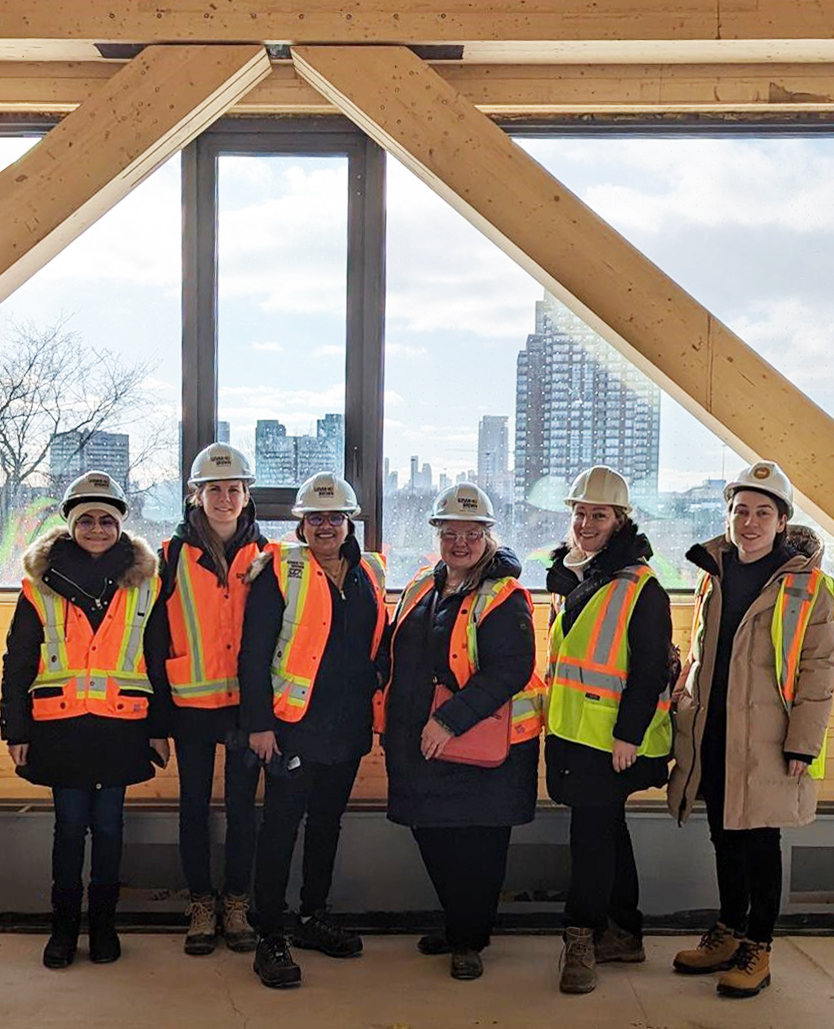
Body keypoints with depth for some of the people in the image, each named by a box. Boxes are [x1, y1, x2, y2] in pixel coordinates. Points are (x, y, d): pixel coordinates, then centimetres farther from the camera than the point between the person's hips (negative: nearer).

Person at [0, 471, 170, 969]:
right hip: (60, 727, 0)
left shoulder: (144, 583, 3)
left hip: (122, 727, 0)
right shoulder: (41, 585, 2)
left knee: (108, 826, 9)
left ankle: (104, 922, 24)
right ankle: (64, 924, 22)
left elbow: (158, 662, 6)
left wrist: (159, 728, 5)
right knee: (70, 826, 7)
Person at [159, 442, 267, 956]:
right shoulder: (174, 555, 2)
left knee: (242, 804, 7)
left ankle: (237, 905, 21)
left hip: (245, 700, 0)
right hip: (191, 701, 0)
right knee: (195, 804, 9)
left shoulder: (263, 555, 3)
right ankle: (202, 906, 22)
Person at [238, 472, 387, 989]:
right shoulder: (280, 569, -7)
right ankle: (271, 939, 9)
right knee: (282, 825, 0)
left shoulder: (370, 573, 9)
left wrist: (374, 707, 12)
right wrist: (259, 722, -14)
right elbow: (255, 651, -10)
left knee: (328, 821, 16)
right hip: (293, 723, -5)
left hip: (348, 727, 6)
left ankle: (315, 917, 31)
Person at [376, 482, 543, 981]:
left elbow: (510, 670, -22)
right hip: (419, 745, 7)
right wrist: (393, 723, 13)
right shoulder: (421, 589, 10)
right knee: (434, 838, 17)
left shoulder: (504, 598, -12)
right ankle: (457, 926, 37)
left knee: (477, 845, 5)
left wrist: (450, 720, -26)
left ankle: (469, 940, 24)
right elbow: (397, 656, 20)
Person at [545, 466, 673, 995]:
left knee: (591, 832, -5)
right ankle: (624, 935, 27)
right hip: (572, 732, 8)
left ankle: (583, 938, 7)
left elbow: (650, 669, -16)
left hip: (611, 739, -8)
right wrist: (556, 721, 20)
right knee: (607, 830, 15)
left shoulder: (641, 587, -12)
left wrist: (628, 735, -19)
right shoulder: (575, 580, 13)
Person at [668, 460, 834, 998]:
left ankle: (758, 950, 18)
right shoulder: (713, 575, 9)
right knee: (725, 834, 15)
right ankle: (728, 934, 30)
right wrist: (684, 711, 14)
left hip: (764, 739, -5)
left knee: (760, 839, 3)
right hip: (712, 733, 5)